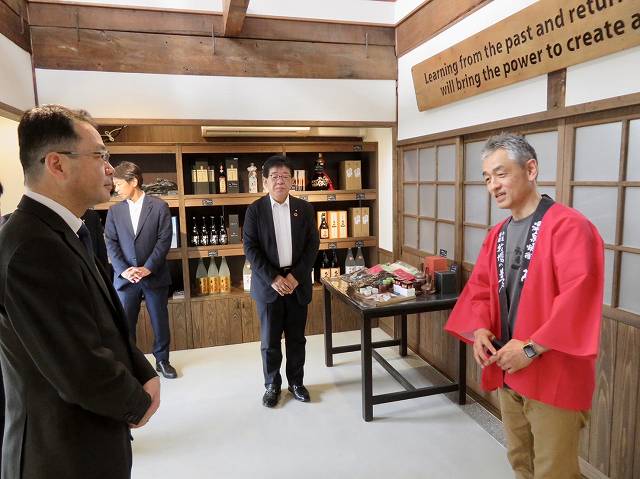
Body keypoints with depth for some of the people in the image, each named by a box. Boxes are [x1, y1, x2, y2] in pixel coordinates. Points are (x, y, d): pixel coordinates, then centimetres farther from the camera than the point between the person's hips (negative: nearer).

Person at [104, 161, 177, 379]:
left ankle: (162, 360, 26)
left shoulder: (159, 206, -2)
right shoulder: (114, 211, 7)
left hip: (154, 276, -2)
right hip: (125, 277, 2)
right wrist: (123, 270, -11)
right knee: (124, 323, 7)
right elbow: (111, 244, 3)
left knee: (160, 321, 8)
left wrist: (147, 268, -14)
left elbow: (164, 240, -7)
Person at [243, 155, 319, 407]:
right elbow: (250, 248, -7)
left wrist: (296, 276, -11)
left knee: (296, 337, 12)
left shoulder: (304, 208, 3)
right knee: (270, 339, 8)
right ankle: (272, 385, 25)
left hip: (297, 282, 2)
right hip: (268, 284, -1)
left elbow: (313, 244, 0)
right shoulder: (255, 210, -3)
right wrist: (273, 278, -15)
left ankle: (296, 382, 29)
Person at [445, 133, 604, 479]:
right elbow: (479, 289, 12)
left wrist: (532, 348, -23)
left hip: (554, 377, -7)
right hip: (507, 371, 7)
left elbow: (578, 297, -24)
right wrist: (480, 330, -5)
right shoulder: (497, 235, 9)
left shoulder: (569, 226, -16)